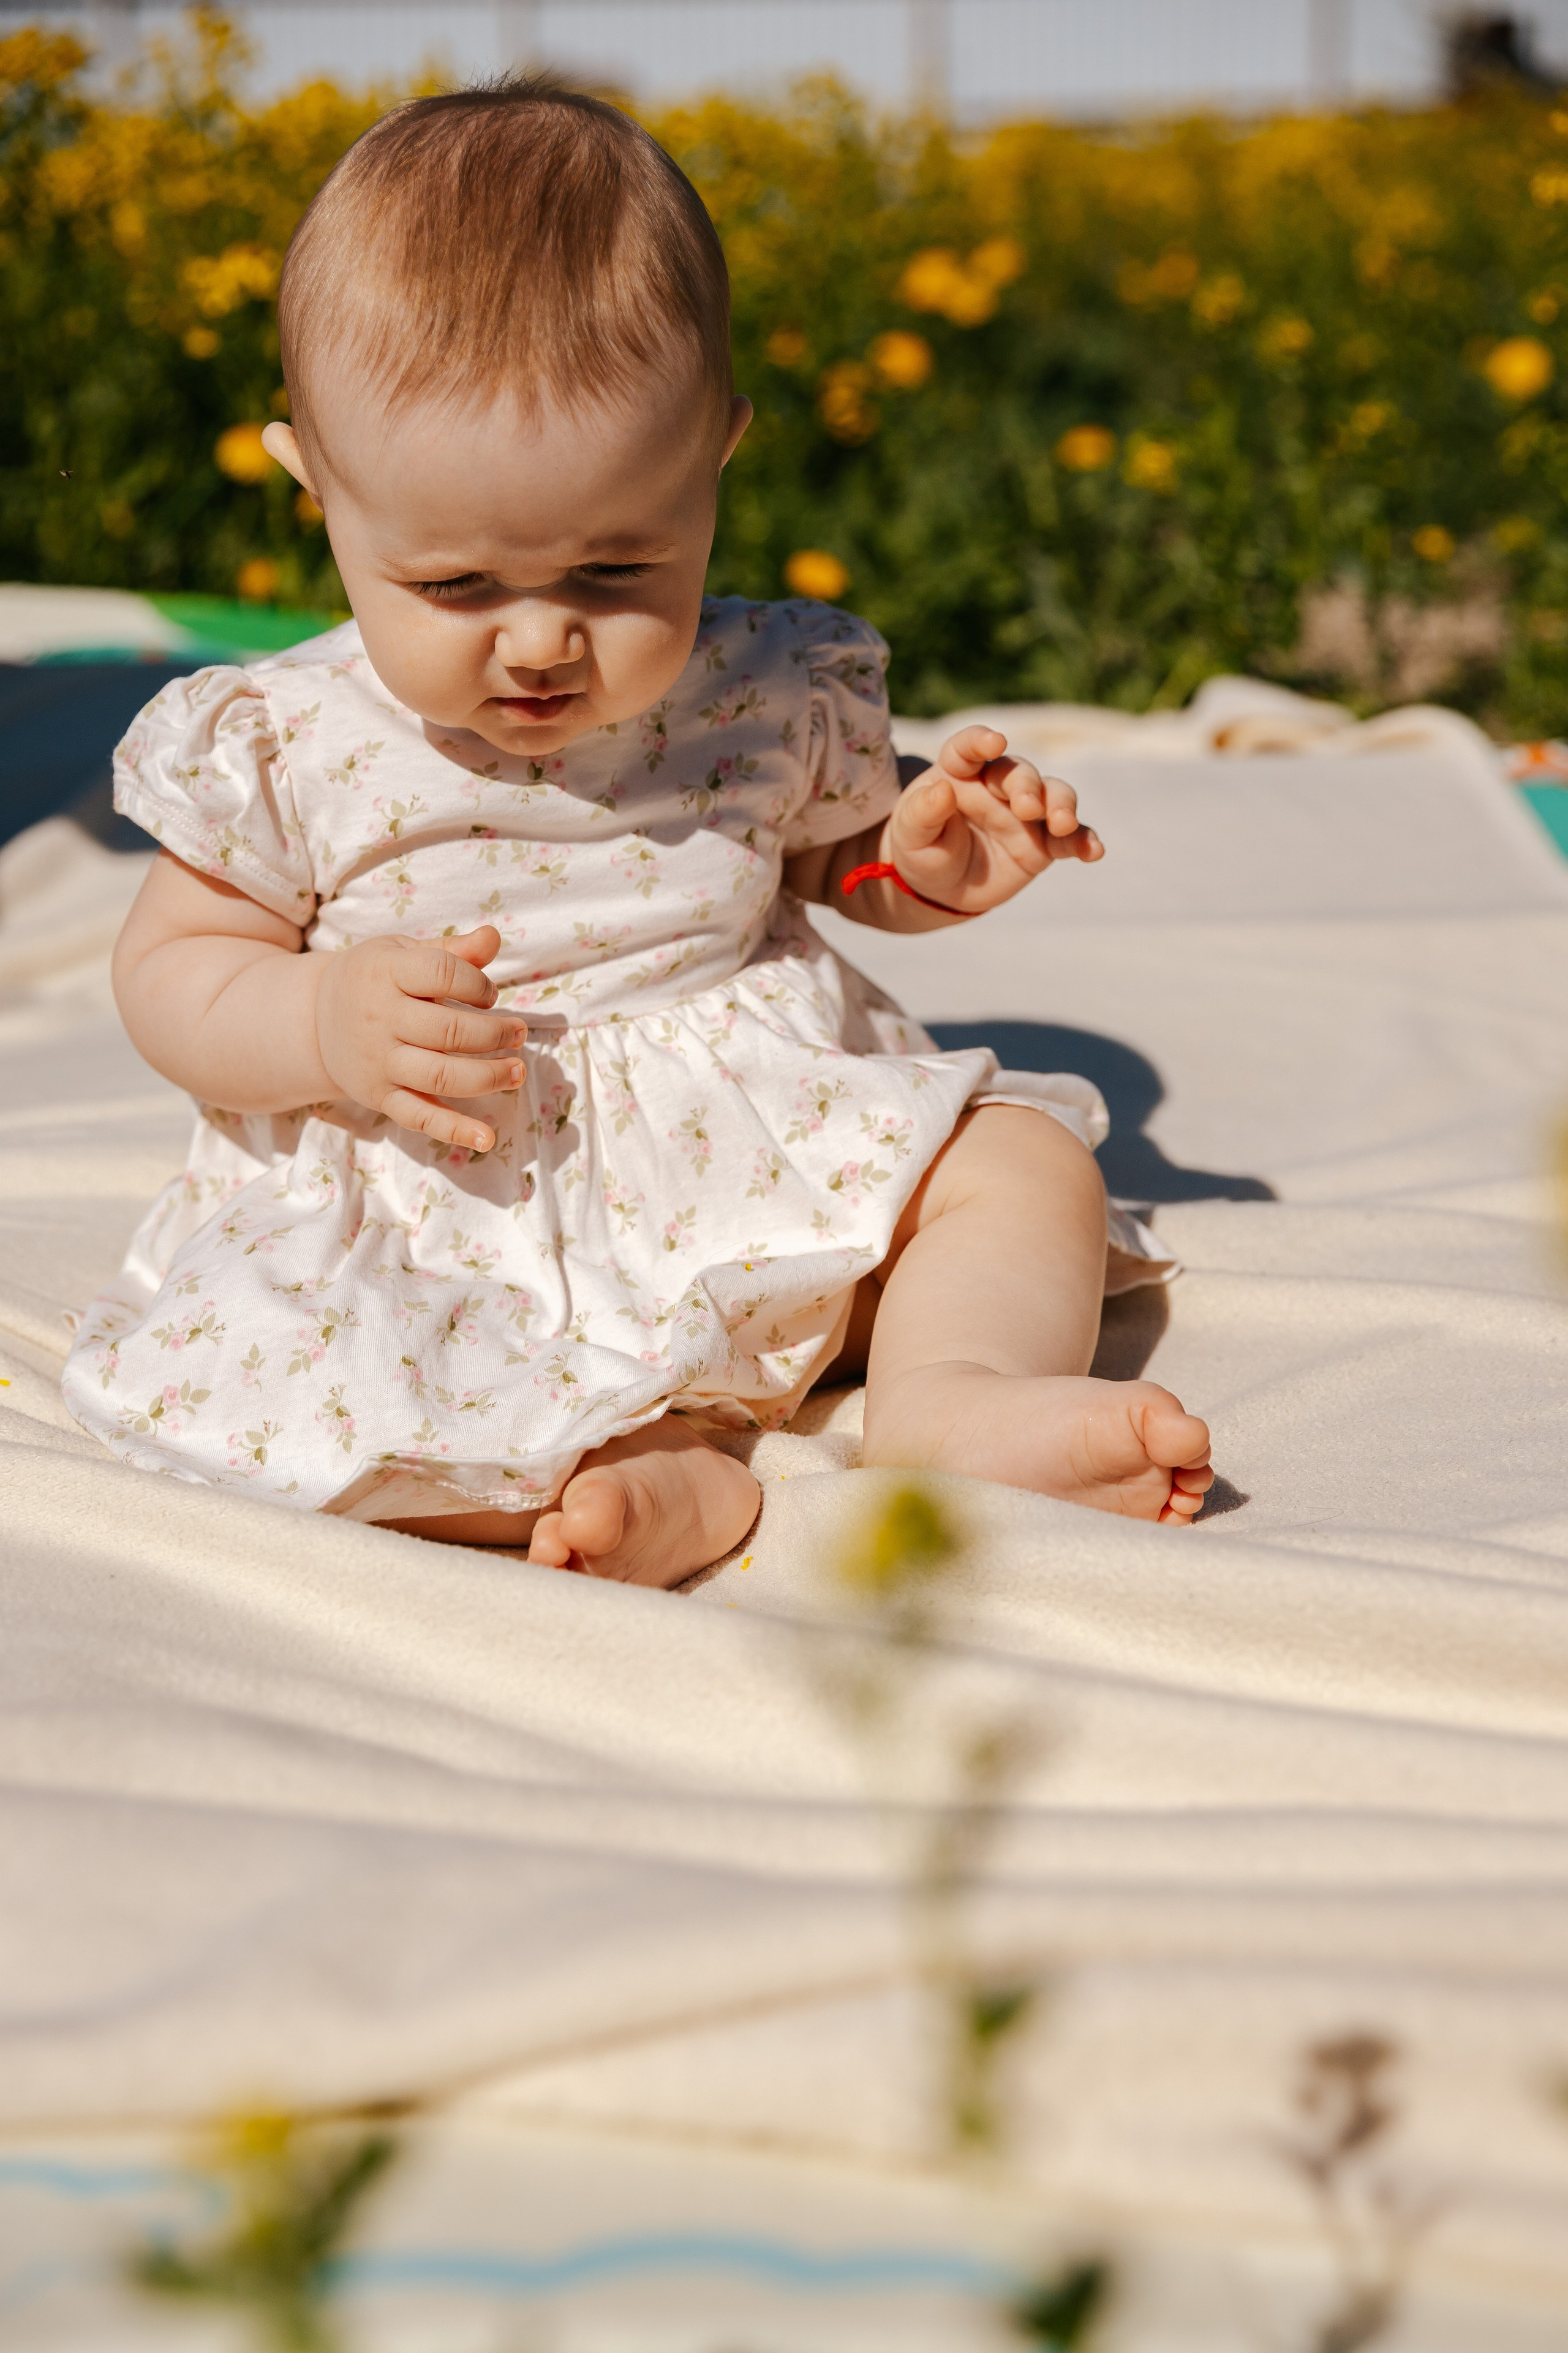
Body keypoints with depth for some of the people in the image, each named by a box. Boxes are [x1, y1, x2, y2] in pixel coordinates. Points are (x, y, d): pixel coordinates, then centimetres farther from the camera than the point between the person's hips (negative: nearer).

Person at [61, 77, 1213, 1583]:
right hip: (433, 1222, -2)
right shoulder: (282, 748, -7)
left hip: (770, 1155, 3)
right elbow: (172, 968, 2)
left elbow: (838, 862, 18)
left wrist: (929, 862, -6)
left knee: (1025, 1158, -9)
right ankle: (647, 1479, -36)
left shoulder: (773, 697, -1)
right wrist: (328, 1029, -19)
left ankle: (954, 1393, -33)